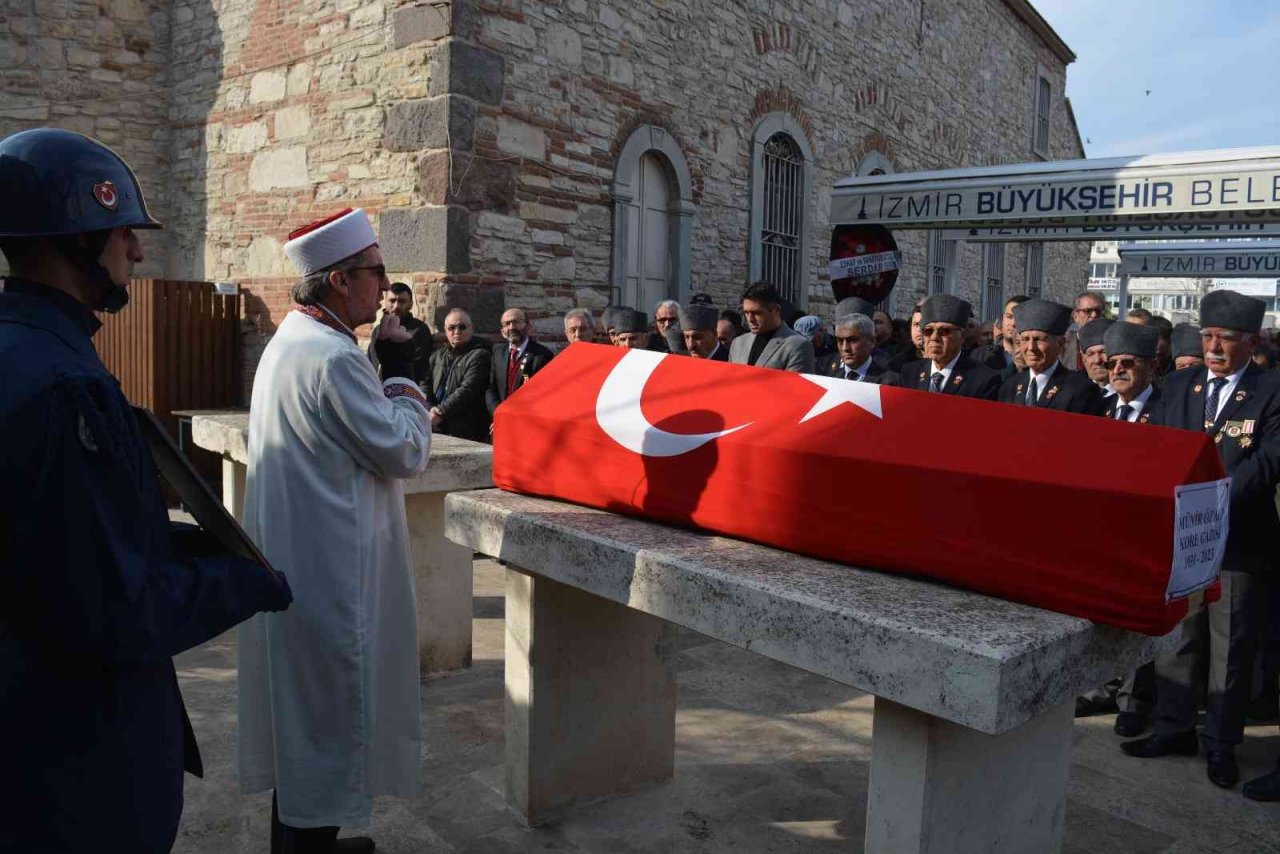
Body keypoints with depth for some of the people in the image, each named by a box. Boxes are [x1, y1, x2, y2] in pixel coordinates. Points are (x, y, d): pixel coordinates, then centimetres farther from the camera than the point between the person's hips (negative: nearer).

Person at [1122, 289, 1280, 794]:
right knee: (1173, 637, 13)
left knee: (1231, 649, 7)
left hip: (1238, 541, -4)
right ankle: (1174, 729, 27)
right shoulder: (1177, 387, 9)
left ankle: (1221, 744, 21)